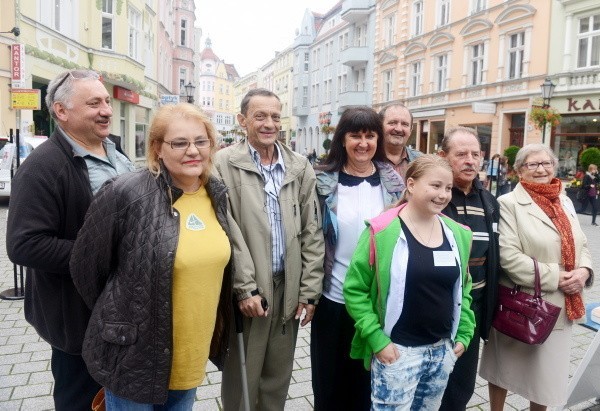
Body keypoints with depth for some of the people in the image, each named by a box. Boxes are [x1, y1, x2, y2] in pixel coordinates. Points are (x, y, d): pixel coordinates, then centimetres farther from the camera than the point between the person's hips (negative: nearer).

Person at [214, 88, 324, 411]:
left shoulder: (300, 167, 4)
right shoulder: (224, 164, -7)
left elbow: (312, 233, 4)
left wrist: (309, 291, 0)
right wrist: (244, 288, -12)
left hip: (289, 289, 3)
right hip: (246, 291, -3)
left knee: (278, 378, 18)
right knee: (241, 378, 12)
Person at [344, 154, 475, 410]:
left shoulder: (457, 234, 3)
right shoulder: (383, 231, -15)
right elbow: (354, 288, -11)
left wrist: (464, 334, 9)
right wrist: (377, 339, -14)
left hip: (442, 350, 6)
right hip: (396, 351, -5)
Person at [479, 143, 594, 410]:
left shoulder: (565, 202, 10)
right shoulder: (508, 204, -12)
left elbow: (580, 245, 14)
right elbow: (508, 256, -20)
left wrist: (584, 270, -7)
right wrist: (554, 277, -19)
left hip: (560, 306, 6)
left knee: (547, 370, 19)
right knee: (505, 367, 13)